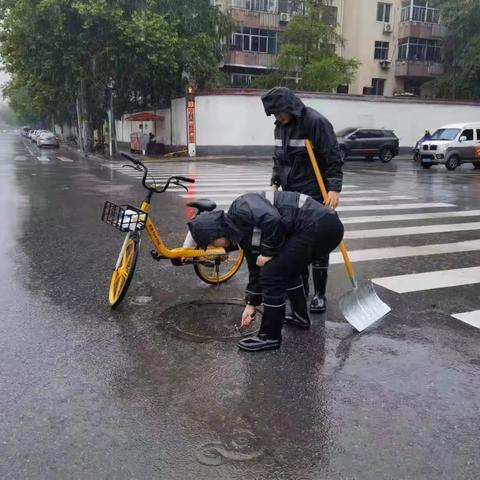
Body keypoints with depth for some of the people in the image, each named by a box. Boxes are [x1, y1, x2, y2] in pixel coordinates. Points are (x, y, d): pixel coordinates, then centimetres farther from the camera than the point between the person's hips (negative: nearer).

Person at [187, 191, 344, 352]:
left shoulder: (240, 208, -12)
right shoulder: (242, 234, 16)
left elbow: (274, 221, -28)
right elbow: (256, 270, 24)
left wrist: (269, 253, -11)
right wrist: (251, 304, 29)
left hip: (320, 225, -10)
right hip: (319, 226, 10)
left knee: (272, 274, -7)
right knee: (286, 270, 29)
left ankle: (270, 337, 8)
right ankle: (300, 316, 43)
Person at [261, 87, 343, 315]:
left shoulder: (316, 122, -15)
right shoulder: (281, 126, 8)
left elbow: (334, 159, -17)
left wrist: (334, 188, -25)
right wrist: (275, 182, 8)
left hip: (314, 197, -7)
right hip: (290, 197, 7)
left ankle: (319, 294, 11)